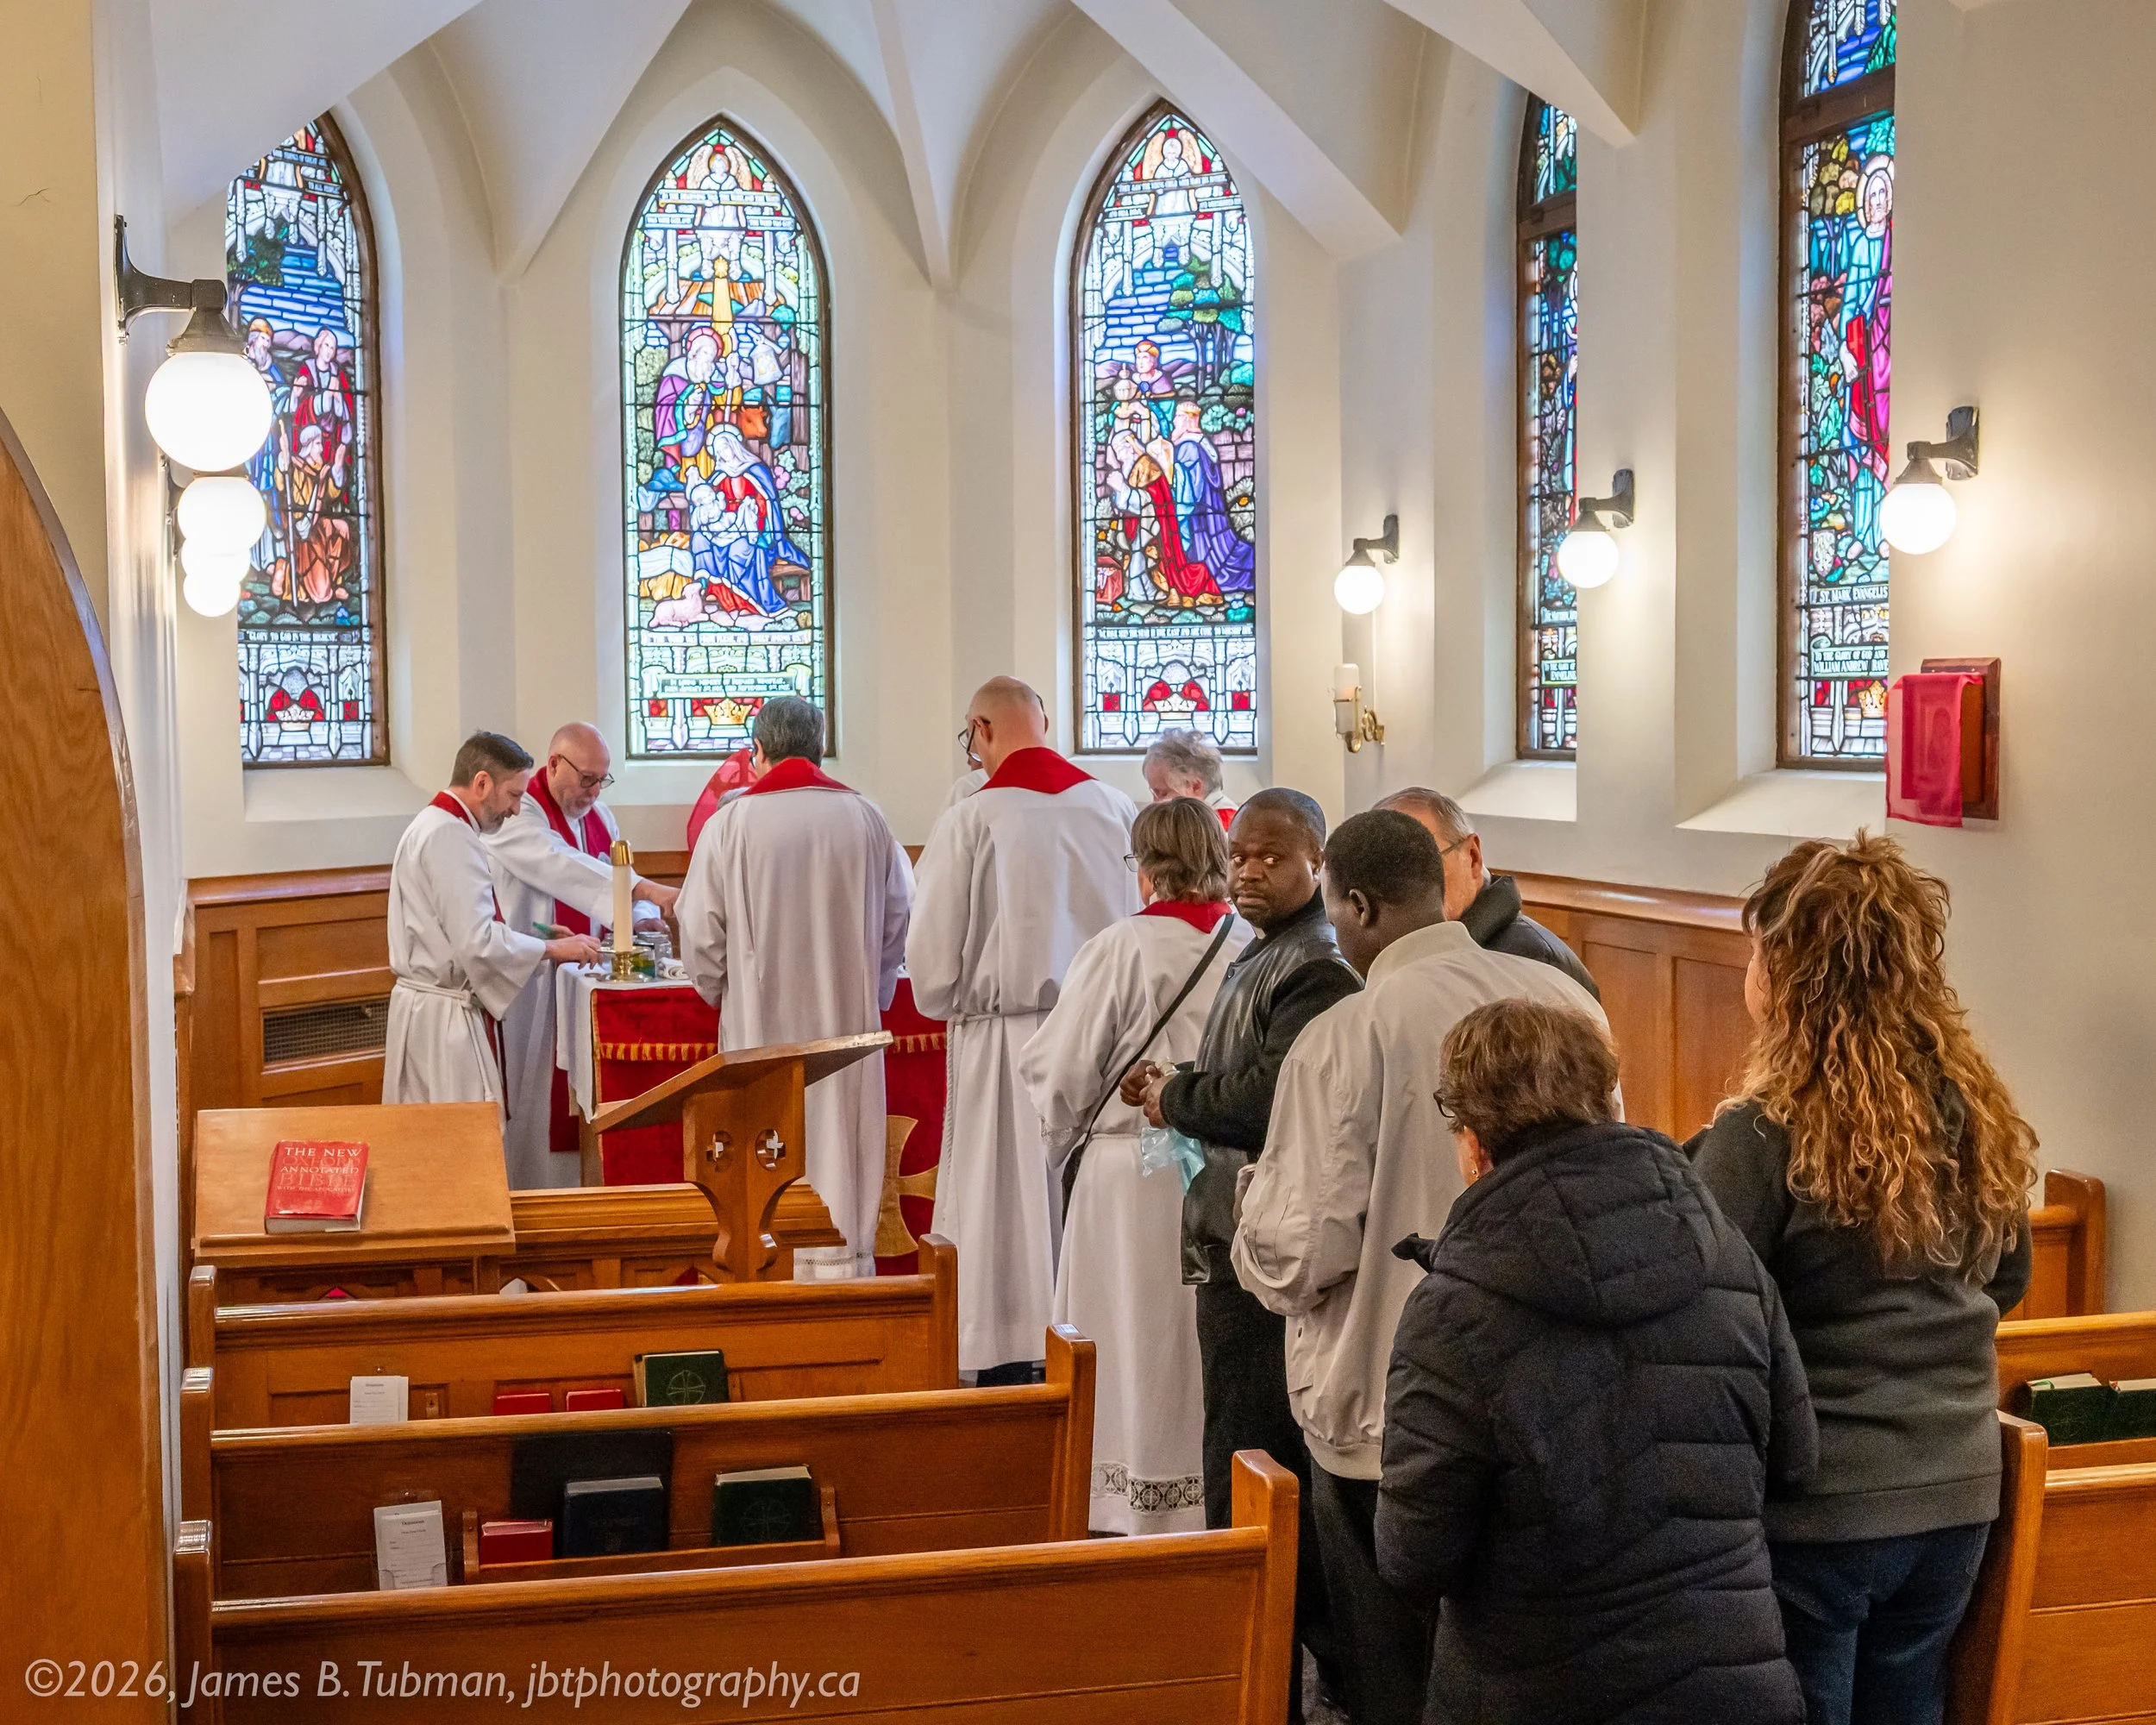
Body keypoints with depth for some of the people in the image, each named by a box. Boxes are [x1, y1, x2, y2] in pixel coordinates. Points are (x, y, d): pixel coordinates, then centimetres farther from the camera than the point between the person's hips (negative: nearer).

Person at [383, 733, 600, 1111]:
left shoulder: (431, 825, 16)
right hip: (447, 1018, -11)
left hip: (422, 1005, 11)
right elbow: (477, 942, -23)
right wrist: (552, 949, -12)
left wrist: (537, 941, 13)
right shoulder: (450, 835, -17)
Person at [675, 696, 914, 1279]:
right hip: (848, 1023, 2)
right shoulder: (867, 820, 0)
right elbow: (899, 923, 7)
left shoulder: (730, 823, -6)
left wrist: (723, 995, 16)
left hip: (760, 1021, -2)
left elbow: (700, 937, -3)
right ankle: (841, 1277, 10)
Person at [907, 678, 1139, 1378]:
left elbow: (933, 951, -7)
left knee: (1005, 1211, 3)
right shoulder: (1113, 807, 1)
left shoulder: (970, 818, -10)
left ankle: (1006, 1372, 6)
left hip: (1004, 1038, -4)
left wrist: (946, 1003, 13)